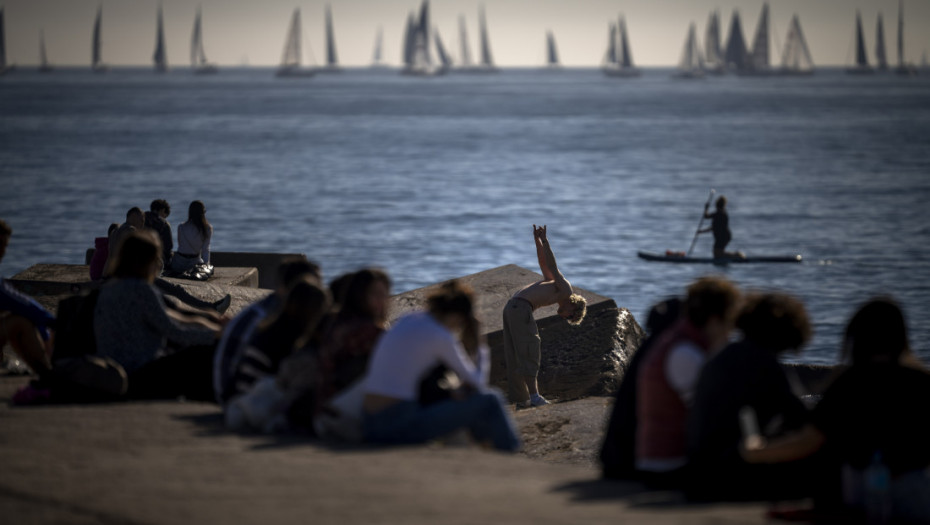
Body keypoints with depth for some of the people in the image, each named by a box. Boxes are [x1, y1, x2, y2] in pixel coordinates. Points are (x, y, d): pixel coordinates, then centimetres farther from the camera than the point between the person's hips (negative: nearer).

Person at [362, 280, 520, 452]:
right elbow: (475, 382, 3)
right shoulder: (441, 337, -9)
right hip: (401, 427, -9)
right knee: (489, 401, 0)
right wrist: (482, 353, 20)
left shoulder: (407, 321, 13)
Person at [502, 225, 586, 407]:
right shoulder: (566, 291, 0)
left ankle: (521, 399, 12)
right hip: (521, 308, -9)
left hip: (510, 307, 9)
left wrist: (538, 241, 17)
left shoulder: (556, 284, 27)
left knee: (514, 357, 9)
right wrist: (544, 241, -12)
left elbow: (544, 263, 28)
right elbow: (552, 267, -8)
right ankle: (534, 396, -12)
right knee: (529, 353, -8)